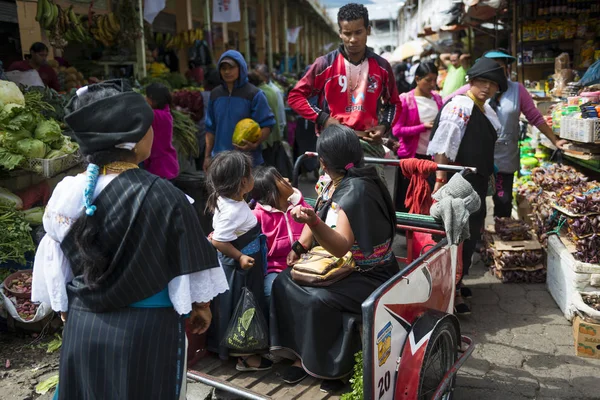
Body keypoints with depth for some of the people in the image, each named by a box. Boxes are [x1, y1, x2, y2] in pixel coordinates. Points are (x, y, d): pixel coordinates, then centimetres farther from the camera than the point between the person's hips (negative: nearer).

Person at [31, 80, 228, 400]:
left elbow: (55, 265, 3)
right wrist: (202, 306, 9)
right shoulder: (162, 195, -19)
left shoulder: (66, 194, -7)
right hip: (147, 328, -3)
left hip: (82, 325, 4)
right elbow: (191, 262, -8)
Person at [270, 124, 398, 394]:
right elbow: (322, 217, 15)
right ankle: (304, 356, 7)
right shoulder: (335, 181, 0)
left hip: (368, 276, -9)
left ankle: (337, 367, -4)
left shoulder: (355, 190, -27)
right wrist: (300, 246, 2)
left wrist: (312, 221, -49)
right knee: (285, 282, -1)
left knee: (319, 300, -29)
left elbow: (340, 247, -34)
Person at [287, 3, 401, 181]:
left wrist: (384, 126, 1)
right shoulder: (325, 64, -1)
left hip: (369, 142, 2)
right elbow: (295, 96, 3)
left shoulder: (382, 66, 7)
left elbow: (394, 103, 20)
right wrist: (322, 118, -9)